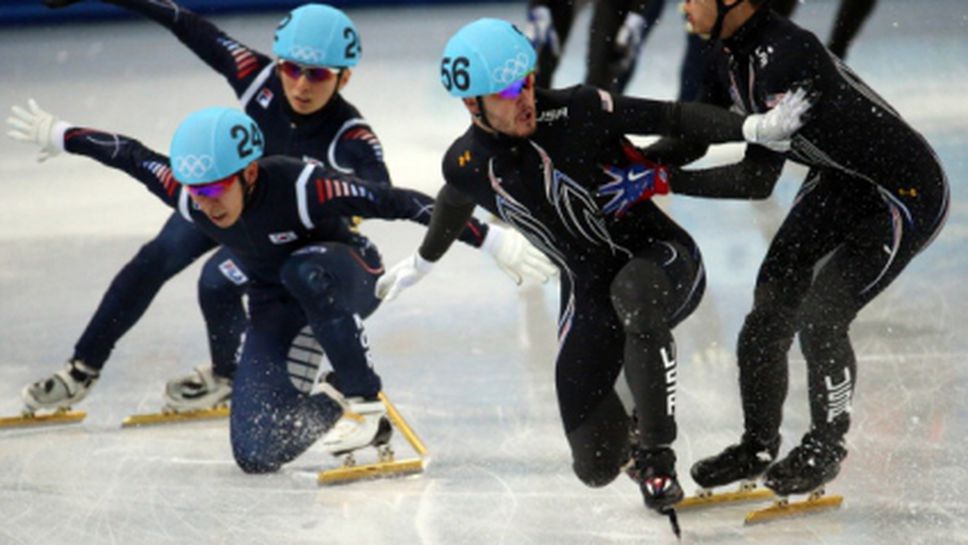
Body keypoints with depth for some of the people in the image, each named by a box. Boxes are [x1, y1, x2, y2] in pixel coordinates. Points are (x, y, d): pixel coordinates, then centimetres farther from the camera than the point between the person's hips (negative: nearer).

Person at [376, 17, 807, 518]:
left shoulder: (575, 111, -14)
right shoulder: (467, 166, -3)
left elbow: (672, 120, -16)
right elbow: (453, 206, 21)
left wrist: (753, 128, -29)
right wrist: (422, 262, 39)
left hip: (659, 257, -3)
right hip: (588, 297, 3)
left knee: (633, 295, -43)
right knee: (595, 466, -5)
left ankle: (655, 451, -25)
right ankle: (621, 432, 34)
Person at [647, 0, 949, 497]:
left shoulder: (786, 55, -35)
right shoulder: (731, 52, -6)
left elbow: (758, 180, -36)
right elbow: (696, 135, 5)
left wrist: (664, 182, -33)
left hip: (907, 195, -9)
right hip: (837, 185, 9)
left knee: (819, 318, -15)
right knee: (771, 308, 2)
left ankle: (826, 447, 8)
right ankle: (758, 446, 17)